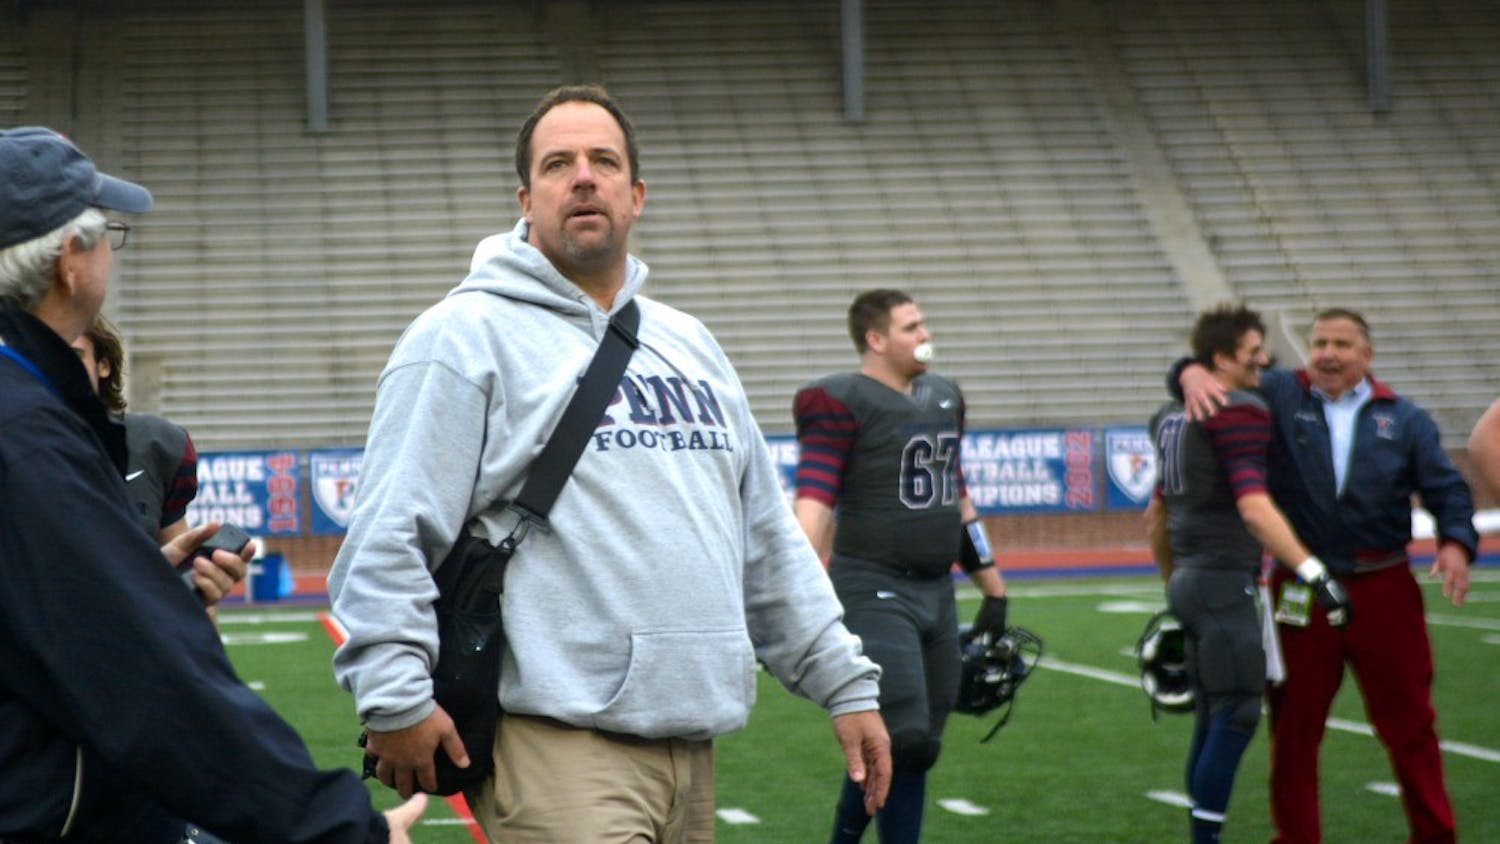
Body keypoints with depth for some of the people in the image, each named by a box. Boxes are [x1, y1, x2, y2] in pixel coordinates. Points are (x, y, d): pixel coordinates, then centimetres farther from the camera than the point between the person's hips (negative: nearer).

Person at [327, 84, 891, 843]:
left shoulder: (688, 345, 20)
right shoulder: (465, 337, -2)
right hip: (557, 753, -7)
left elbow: (768, 544, 23)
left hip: (690, 750, 7)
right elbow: (389, 536, -9)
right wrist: (396, 698, -17)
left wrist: (845, 682, 19)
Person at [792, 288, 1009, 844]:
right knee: (905, 740, -17)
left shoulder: (944, 398, 15)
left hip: (936, 591, 8)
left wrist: (993, 588, 23)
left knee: (916, 750, 8)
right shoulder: (843, 404, -10)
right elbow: (813, 501, -19)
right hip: (873, 591, -8)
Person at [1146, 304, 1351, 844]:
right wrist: (1314, 574, -27)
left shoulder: (1174, 415, 15)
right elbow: (1254, 509, -24)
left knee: (1213, 719, 14)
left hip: (1189, 581, 9)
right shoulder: (1239, 413, -13)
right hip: (1224, 582, -9)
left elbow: (1156, 513, 23)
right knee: (1238, 715, -6)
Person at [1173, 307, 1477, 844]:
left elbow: (1447, 490, 5)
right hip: (1302, 593, 0)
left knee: (1409, 721, 7)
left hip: (1385, 592, 0)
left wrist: (1456, 542, -12)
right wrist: (1194, 375, -18)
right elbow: (1222, 370, 5)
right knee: (1294, 724, 7)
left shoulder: (1404, 418, 6)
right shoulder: (1278, 397, 3)